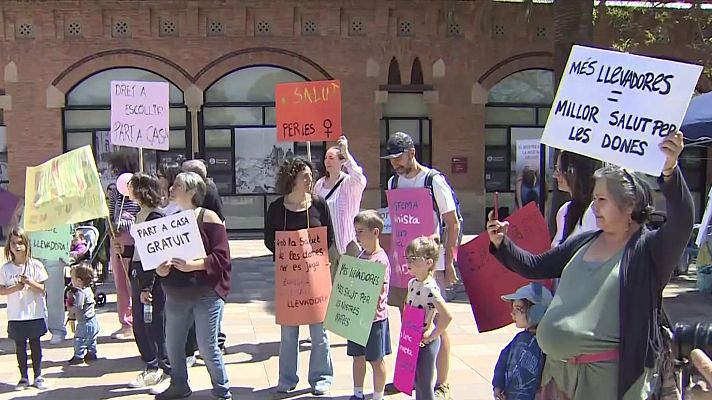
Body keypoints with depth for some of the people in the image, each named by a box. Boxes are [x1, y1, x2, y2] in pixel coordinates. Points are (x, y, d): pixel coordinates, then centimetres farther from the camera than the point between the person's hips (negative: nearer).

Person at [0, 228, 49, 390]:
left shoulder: (35, 265, -5)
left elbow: (42, 289, -3)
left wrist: (30, 282, -21)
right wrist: (15, 288, -17)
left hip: (35, 313, -1)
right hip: (16, 315, 1)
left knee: (35, 345, 8)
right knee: (20, 346, 10)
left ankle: (38, 377, 19)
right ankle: (23, 378, 22)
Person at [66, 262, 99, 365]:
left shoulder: (80, 293, -22)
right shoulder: (88, 289, 8)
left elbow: (78, 308, -28)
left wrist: (69, 308, -10)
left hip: (85, 322, -10)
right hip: (93, 321, 10)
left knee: (79, 340, 2)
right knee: (91, 340, 19)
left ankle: (79, 357, 10)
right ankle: (91, 354, 28)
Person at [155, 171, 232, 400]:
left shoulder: (208, 218, -8)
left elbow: (221, 257, -14)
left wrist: (193, 265, -24)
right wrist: (160, 269, -6)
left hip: (207, 295, -6)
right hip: (176, 296, 6)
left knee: (207, 347, -2)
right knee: (173, 344, 13)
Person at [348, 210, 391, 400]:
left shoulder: (380, 259, -17)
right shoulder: (361, 257, 8)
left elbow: (379, 292, -20)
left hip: (374, 317, -8)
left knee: (376, 360, 6)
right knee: (357, 357, 17)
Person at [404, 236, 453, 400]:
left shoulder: (429, 288, -24)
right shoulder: (412, 283, 3)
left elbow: (447, 316, -30)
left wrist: (432, 336, -20)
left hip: (425, 342, -8)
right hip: (414, 341, 8)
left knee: (425, 385, 3)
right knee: (417, 382, 20)